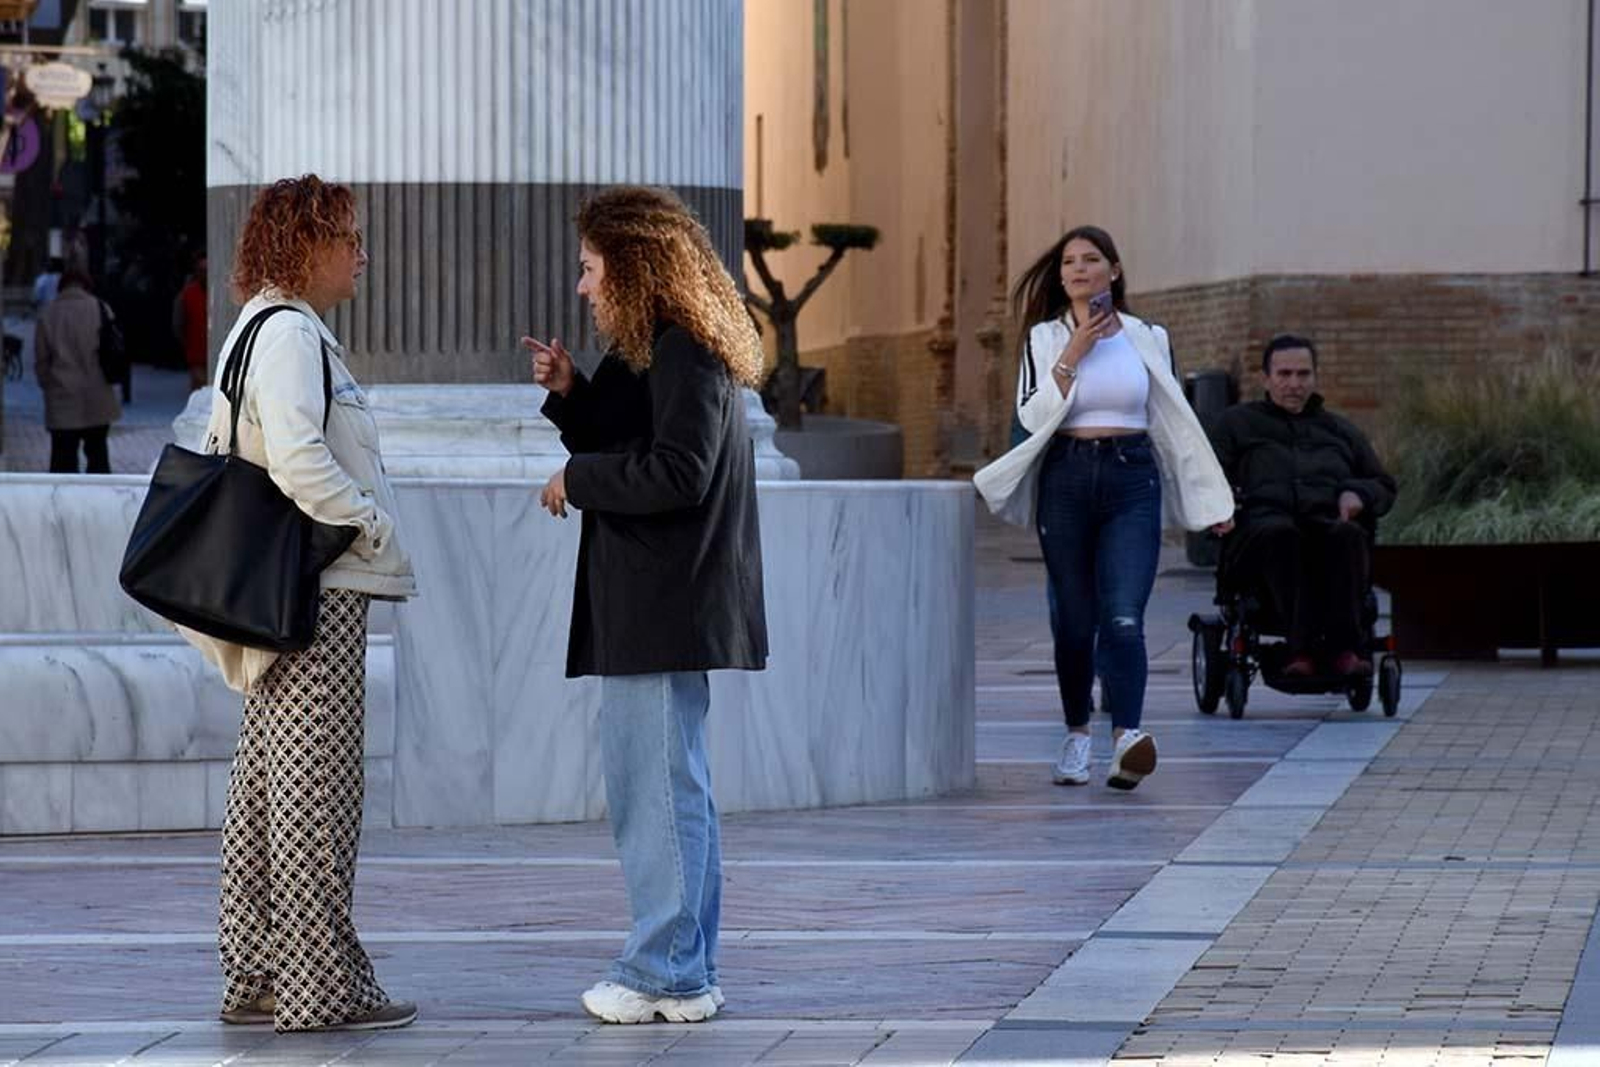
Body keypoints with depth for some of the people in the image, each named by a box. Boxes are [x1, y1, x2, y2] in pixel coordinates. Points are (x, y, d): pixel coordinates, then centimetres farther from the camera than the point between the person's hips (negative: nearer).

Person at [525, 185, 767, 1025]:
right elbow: (624, 446, 22)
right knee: (664, 787, 14)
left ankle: (670, 974, -4)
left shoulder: (684, 353, -14)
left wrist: (576, 479, -11)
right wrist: (570, 395, 9)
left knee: (659, 784, -7)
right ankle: (681, 969, 19)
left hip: (667, 608, -11)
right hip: (651, 607, 11)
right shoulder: (654, 351, 19)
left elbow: (675, 472, -22)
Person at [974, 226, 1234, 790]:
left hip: (1132, 480, -1)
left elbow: (1175, 420, 13)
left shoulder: (1146, 338, 9)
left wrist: (1210, 498, 12)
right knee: (1074, 619, 5)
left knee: (1123, 616, -16)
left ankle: (1127, 737, -28)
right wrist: (1074, 354, -11)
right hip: (1066, 479, 1)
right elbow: (1033, 415, -5)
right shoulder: (1044, 338, 7)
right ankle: (1076, 734, 21)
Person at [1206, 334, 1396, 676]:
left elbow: (1384, 485, 32)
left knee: (1347, 534, -37)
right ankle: (1302, 645, -49)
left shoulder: (1340, 431, 35)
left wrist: (1357, 494, 8)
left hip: (1328, 523, 2)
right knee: (1280, 533, -40)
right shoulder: (1236, 423, 29)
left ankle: (1342, 645, -45)